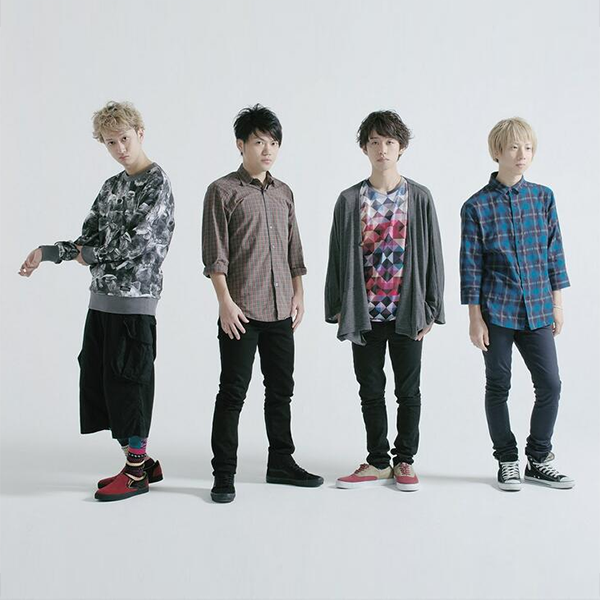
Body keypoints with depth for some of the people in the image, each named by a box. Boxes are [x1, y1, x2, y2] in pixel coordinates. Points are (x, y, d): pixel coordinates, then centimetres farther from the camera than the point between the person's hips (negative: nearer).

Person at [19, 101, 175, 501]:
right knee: (96, 378, 9)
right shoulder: (112, 187, 16)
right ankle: (140, 461, 21)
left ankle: (137, 472, 11)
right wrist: (46, 253, 1)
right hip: (103, 297, 8)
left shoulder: (157, 183, -7)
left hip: (135, 297, -8)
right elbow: (88, 241, 14)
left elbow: (139, 241, -16)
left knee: (128, 380, -2)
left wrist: (91, 255, -4)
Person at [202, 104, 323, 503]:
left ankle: (281, 463, 25)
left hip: (281, 310, 6)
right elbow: (215, 253, -8)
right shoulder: (223, 191, -3)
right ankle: (224, 474, 7)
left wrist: (299, 294, 11)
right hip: (241, 310, -6)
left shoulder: (283, 193, 14)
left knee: (281, 389, 12)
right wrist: (225, 301, -14)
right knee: (233, 391, -1)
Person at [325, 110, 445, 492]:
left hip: (407, 311, -1)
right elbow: (338, 255, 5)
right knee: (371, 391, 9)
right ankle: (378, 464, 21)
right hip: (365, 312, 1)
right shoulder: (350, 200, 3)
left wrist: (431, 309, -3)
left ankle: (404, 461, 22)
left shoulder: (419, 198, 1)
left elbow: (432, 253, 1)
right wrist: (337, 307, 1)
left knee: (408, 390, 8)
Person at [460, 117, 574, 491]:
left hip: (537, 309, 3)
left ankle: (539, 460, 20)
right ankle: (508, 462, 22)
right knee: (498, 387, 7)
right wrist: (475, 318, -5)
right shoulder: (477, 207, -5)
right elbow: (471, 266, -4)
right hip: (496, 310, -3)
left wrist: (557, 304, 8)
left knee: (550, 384, 2)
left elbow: (555, 253, 10)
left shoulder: (544, 197, 5)